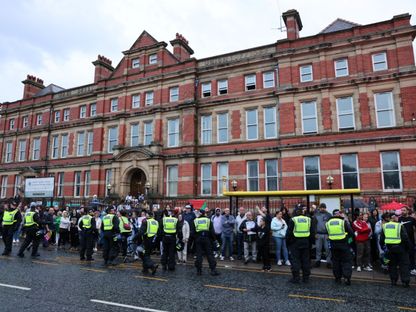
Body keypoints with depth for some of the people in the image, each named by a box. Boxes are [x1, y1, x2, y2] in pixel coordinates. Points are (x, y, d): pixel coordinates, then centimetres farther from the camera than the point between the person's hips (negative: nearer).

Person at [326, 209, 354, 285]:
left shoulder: (328, 223, 1)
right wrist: (346, 236, 10)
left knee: (335, 261, 13)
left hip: (333, 244, 3)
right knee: (347, 261, 6)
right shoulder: (343, 222, -10)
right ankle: (346, 277, -3)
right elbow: (351, 233, -7)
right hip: (343, 244, -3)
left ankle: (337, 278, 16)